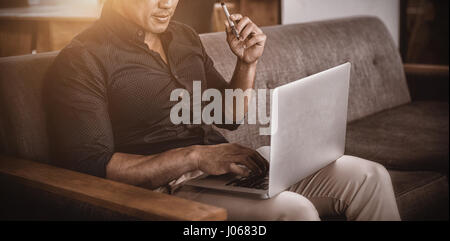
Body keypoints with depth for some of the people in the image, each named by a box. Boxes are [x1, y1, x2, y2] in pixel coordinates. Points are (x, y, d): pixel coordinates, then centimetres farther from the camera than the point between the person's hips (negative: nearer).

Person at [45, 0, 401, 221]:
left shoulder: (184, 36, 14)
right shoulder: (82, 61, -8)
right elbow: (90, 166, -17)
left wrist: (247, 63, 2)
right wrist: (195, 157, -23)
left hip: (227, 164, 8)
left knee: (370, 177, -6)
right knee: (292, 210, -34)